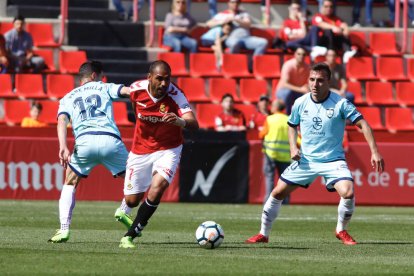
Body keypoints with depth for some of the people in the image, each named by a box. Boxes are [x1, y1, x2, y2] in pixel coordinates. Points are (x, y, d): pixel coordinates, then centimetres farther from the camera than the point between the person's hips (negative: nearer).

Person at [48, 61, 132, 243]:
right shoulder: (104, 88, 25)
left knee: (70, 184, 19)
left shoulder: (68, 98, 26)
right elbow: (127, 90, 7)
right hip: (110, 140, -1)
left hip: (84, 141, 1)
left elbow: (62, 121, 8)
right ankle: (123, 211, -3)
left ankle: (64, 229, 2)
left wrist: (63, 147, -4)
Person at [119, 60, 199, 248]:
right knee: (132, 201, 6)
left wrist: (180, 121, -59)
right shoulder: (136, 89, -16)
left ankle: (130, 235, -11)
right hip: (140, 150, 2)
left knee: (157, 188, -26)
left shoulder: (175, 95, -25)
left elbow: (193, 124, -38)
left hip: (168, 149, -2)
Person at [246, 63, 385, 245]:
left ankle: (341, 231, 2)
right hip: (306, 160, 3)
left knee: (348, 192, -25)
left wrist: (374, 152, -22)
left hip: (333, 160, -3)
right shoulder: (300, 103, -2)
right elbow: (292, 125, 17)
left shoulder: (340, 104, -14)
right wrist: (293, 147, -1)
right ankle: (263, 234, 17)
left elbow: (362, 124, -13)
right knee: (278, 192, 0)